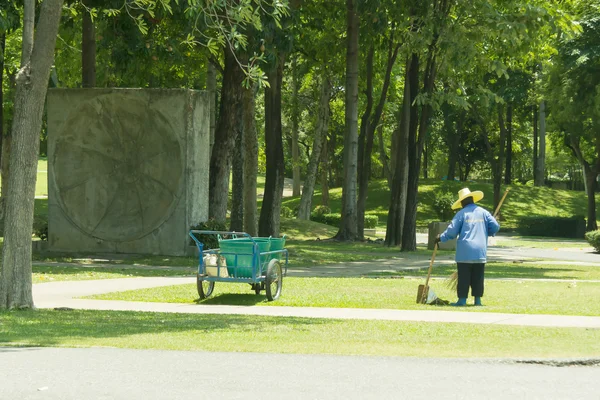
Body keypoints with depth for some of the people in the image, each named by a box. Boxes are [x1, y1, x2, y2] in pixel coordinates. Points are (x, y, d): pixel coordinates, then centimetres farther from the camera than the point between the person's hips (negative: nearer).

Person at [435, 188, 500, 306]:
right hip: (480, 252, 3)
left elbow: (451, 231, -5)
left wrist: (440, 238, 10)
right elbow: (495, 227, 2)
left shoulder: (462, 213, -2)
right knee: (478, 277, 8)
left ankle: (462, 300, -1)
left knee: (464, 277, 1)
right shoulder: (483, 212, 6)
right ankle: (477, 299, 7)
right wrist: (486, 233, 22)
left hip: (465, 252, -3)